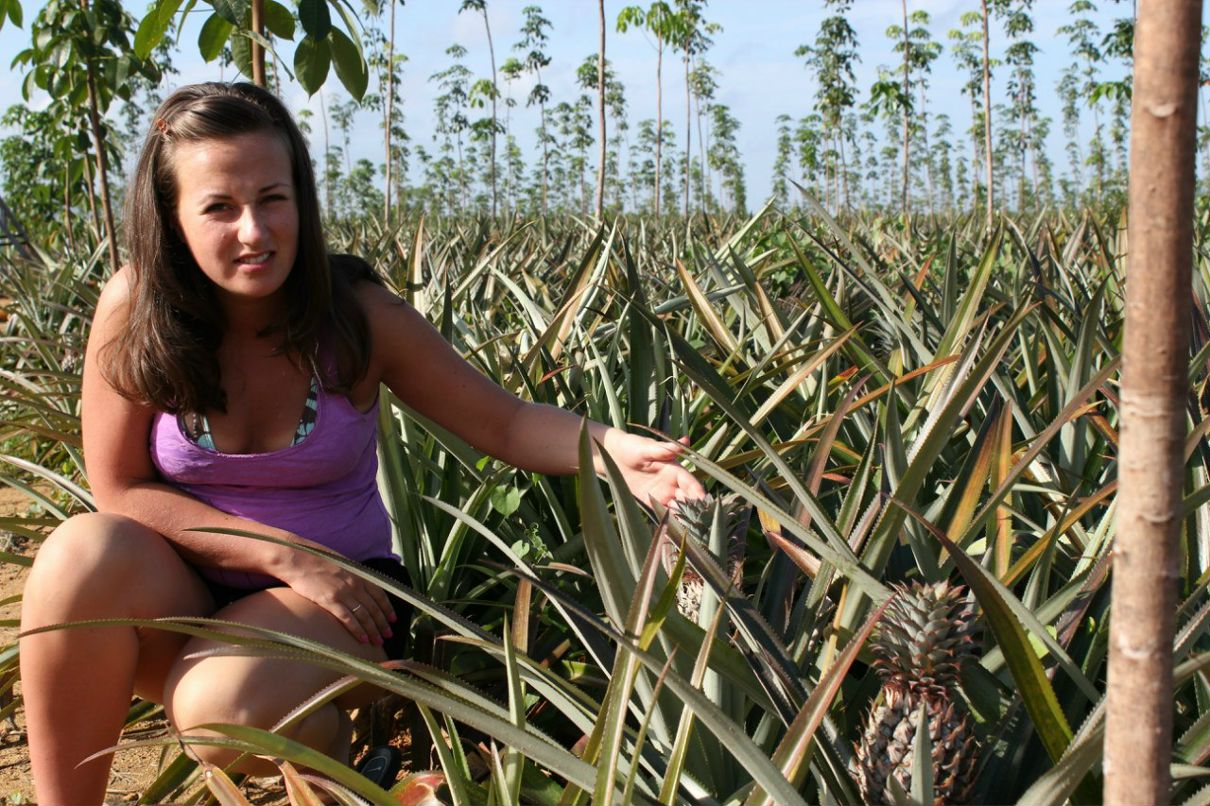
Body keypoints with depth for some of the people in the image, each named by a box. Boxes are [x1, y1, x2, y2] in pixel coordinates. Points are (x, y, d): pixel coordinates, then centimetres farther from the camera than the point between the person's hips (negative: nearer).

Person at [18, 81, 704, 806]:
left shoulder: (358, 314, -12)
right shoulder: (136, 309, -12)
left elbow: (506, 423, -7)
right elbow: (121, 489, -9)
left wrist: (612, 449, -28)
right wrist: (290, 556, -18)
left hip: (336, 603, -1)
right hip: (184, 596, 1)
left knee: (228, 708, -32)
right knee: (85, 553, -31)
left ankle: (326, 732, 5)